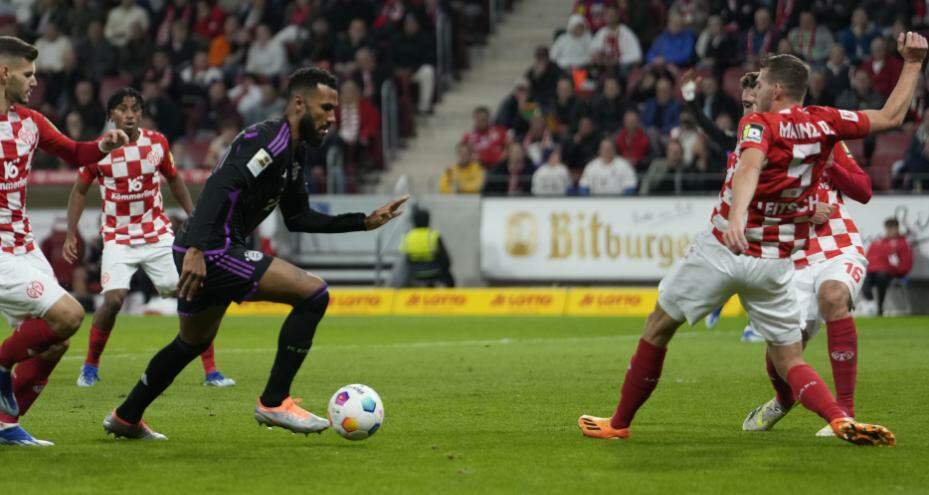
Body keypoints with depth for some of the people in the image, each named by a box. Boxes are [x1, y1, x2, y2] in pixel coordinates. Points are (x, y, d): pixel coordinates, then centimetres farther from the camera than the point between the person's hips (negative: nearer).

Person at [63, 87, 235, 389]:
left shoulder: (157, 143, -2)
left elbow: (174, 180, 15)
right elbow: (80, 191, 7)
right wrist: (71, 236, 1)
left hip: (158, 235, 2)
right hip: (118, 238, -2)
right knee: (113, 299, -21)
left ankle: (211, 371, 0)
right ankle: (90, 366, 2)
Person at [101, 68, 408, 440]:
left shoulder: (291, 155, 18)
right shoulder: (268, 140, -14)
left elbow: (298, 219, 27)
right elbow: (221, 186, -27)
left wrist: (364, 222, 21)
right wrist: (197, 249, -37)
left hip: (198, 254, 11)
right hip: (212, 252, -11)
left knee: (194, 341, 30)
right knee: (313, 293, -14)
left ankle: (126, 418, 43)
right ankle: (274, 402, -8)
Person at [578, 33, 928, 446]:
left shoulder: (758, 124, -11)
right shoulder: (824, 122, 3)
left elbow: (750, 166, -33)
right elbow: (891, 117, 13)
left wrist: (736, 216, -50)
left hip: (723, 249, -4)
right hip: (775, 264, 4)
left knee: (659, 326, 14)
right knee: (790, 362, 7)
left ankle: (619, 423, 22)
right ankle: (840, 419, -22)